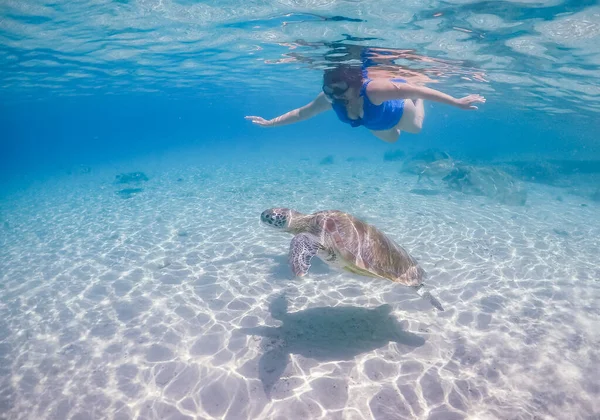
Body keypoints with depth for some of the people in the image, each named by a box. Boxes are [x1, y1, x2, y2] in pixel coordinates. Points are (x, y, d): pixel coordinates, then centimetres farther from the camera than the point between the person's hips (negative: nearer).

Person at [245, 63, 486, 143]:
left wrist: (457, 102, -46)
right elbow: (301, 113, -19)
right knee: (391, 139, 33)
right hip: (376, 124, 4)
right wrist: (270, 123, -16)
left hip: (398, 110, -4)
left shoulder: (373, 89, -49)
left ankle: (418, 102, 52)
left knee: (417, 127, 29)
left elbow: (416, 89, -47)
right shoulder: (328, 99, -34)